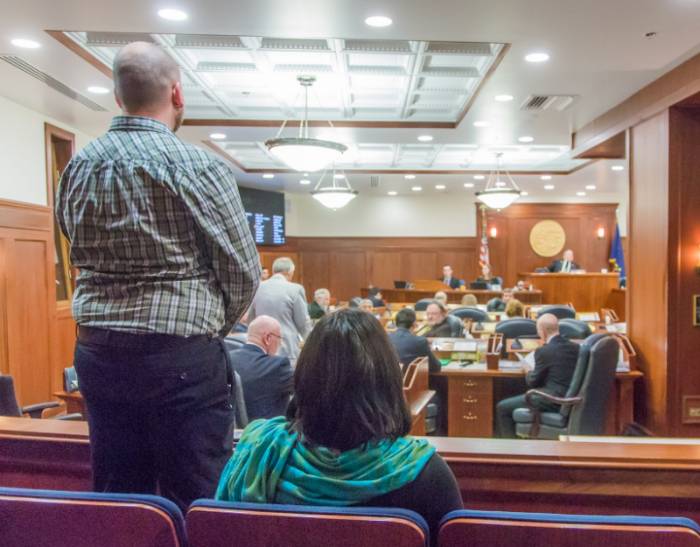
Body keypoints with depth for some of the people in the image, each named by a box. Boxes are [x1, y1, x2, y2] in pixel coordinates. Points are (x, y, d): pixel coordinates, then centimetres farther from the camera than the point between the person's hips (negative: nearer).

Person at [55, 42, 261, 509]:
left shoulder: (78, 167, 7)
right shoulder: (199, 166, -11)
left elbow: (82, 255, 12)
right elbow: (243, 271, -8)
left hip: (96, 351, 6)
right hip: (181, 357, -6)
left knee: (115, 496, 18)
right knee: (195, 501, 8)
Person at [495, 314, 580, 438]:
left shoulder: (544, 351, -15)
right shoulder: (575, 347, 6)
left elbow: (533, 382, -6)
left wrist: (528, 372, 15)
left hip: (553, 401, -9)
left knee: (502, 408, -1)